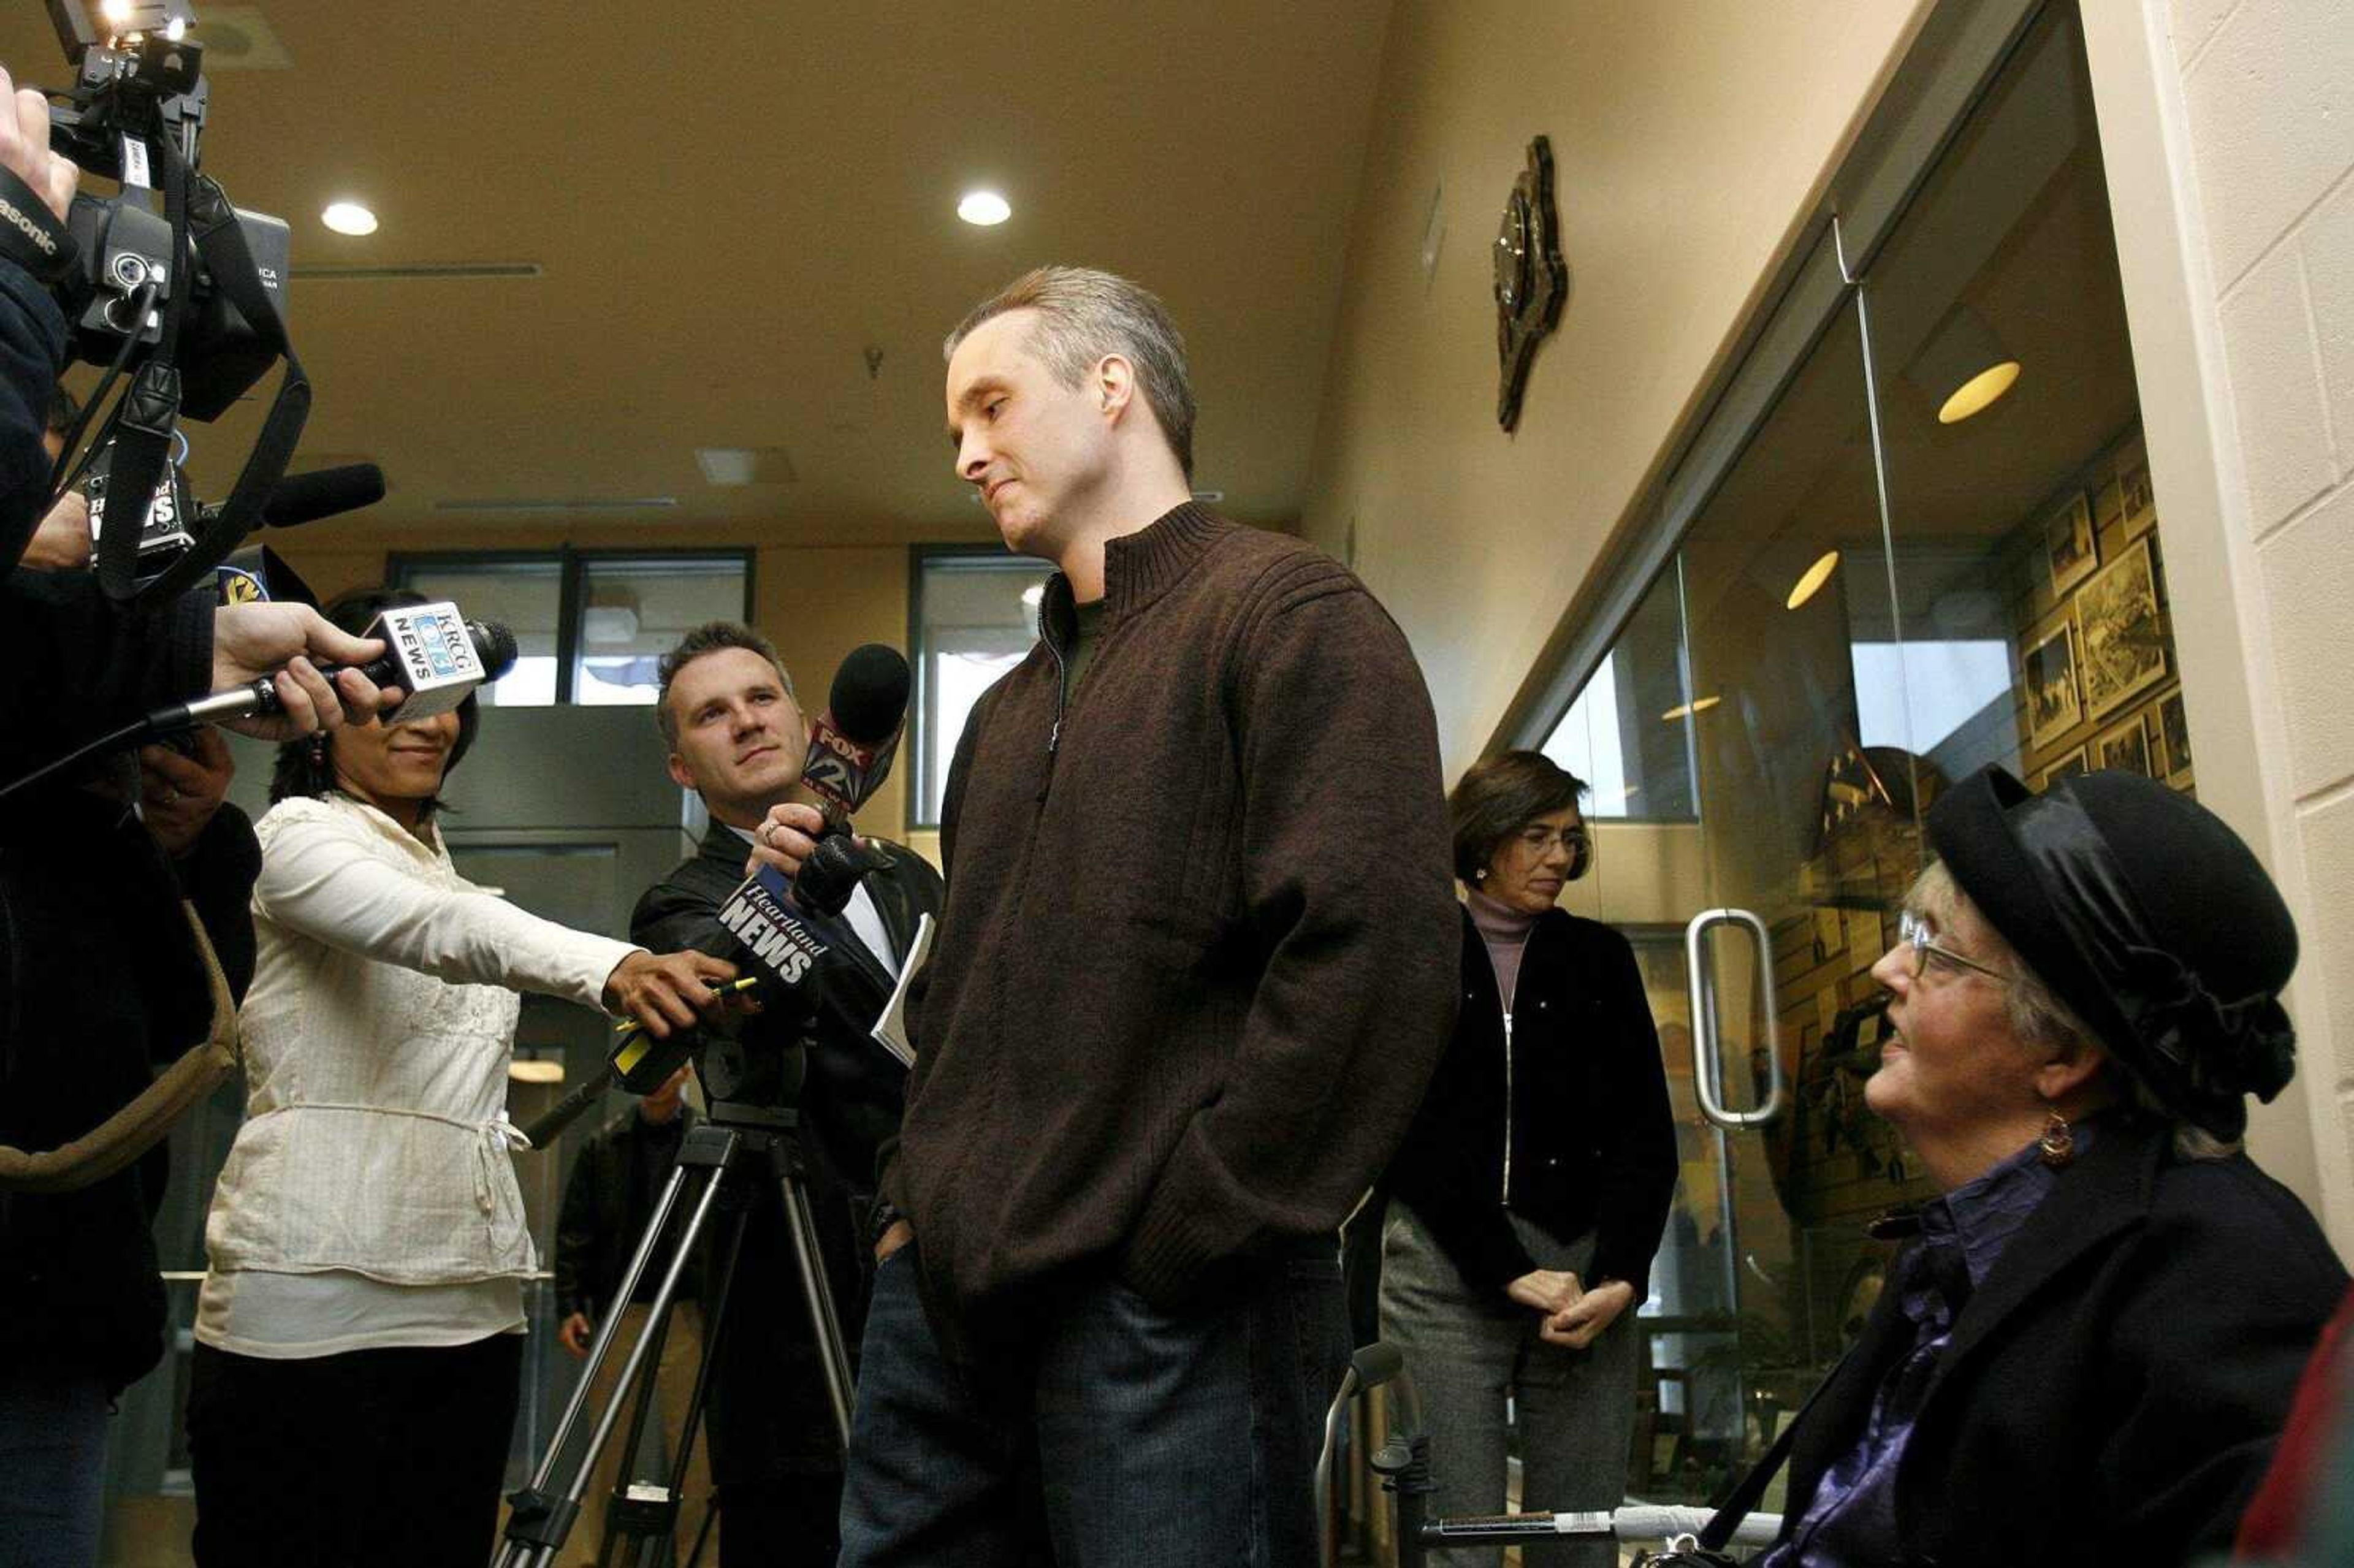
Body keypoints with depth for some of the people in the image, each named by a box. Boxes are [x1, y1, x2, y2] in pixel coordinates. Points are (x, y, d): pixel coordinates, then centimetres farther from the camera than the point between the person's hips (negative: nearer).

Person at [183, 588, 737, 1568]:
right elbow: (441, 929, -25)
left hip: (469, 1303, 7)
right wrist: (614, 969, -42)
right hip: (312, 1305, -7)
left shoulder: (443, 863, 21)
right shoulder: (299, 833, -3)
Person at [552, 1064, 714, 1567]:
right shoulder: (604, 1144, 9)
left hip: (689, 1316, -2)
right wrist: (570, 1305, -1)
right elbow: (574, 1230, 9)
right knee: (610, 1451, 6)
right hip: (617, 1315, 2)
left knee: (695, 1456, -1)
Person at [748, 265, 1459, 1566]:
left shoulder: (1284, 613, -4)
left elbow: (1370, 955, -16)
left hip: (1164, 1312, -7)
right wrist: (916, 1202, 11)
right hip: (946, 1296, 8)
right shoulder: (1011, 706, 22)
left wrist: (1187, 1239, -16)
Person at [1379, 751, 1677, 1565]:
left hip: (1588, 1267, 2)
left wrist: (1621, 1277, -9)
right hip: (1445, 1267, -2)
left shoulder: (1601, 958, 12)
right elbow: (1409, 1135, -2)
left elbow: (1646, 1132, 6)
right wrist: (1509, 1272, -11)